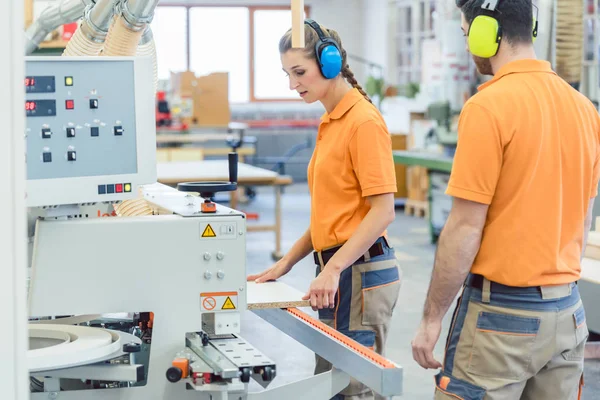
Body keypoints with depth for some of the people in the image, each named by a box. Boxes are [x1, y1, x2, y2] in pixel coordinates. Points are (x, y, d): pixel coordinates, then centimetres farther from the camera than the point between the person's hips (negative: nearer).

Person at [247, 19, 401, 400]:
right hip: (338, 271, 9)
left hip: (360, 272, -9)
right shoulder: (331, 122, 14)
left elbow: (383, 211, -18)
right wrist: (287, 263, 14)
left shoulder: (364, 121, -13)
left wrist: (333, 269, -23)